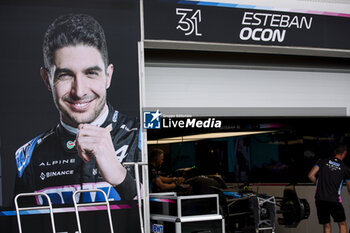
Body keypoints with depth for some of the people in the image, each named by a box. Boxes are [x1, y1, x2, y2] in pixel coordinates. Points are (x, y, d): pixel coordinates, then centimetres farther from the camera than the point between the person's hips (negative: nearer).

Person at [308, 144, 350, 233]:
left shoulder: (323, 161, 5)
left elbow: (311, 175, 0)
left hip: (320, 199, 2)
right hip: (334, 200, -2)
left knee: (326, 225, 12)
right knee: (342, 224, 13)